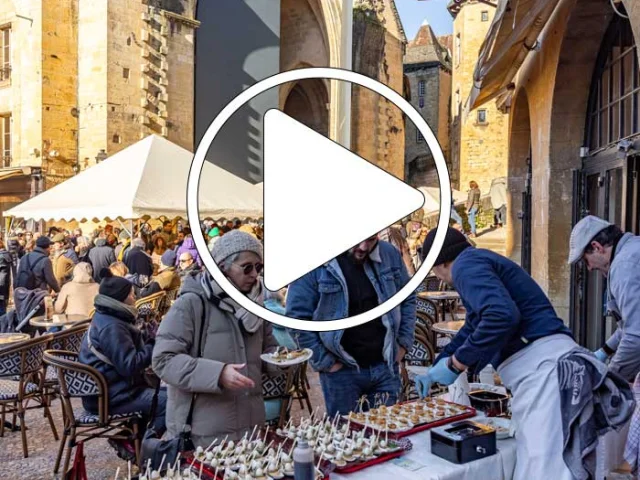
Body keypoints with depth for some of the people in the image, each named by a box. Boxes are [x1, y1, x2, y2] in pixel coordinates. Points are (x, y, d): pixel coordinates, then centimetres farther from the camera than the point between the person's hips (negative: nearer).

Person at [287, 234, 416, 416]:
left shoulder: (389, 254, -2)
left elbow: (407, 299, 11)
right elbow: (297, 317, -12)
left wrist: (404, 342, 4)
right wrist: (323, 361, -11)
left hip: (385, 366, 3)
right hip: (341, 371, -3)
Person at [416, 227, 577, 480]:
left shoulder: (466, 264, -6)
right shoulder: (479, 262, 27)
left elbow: (502, 316, -24)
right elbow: (473, 328, 39)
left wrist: (455, 364, -12)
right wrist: (437, 367, 45)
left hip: (541, 364, -11)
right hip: (541, 363, 11)